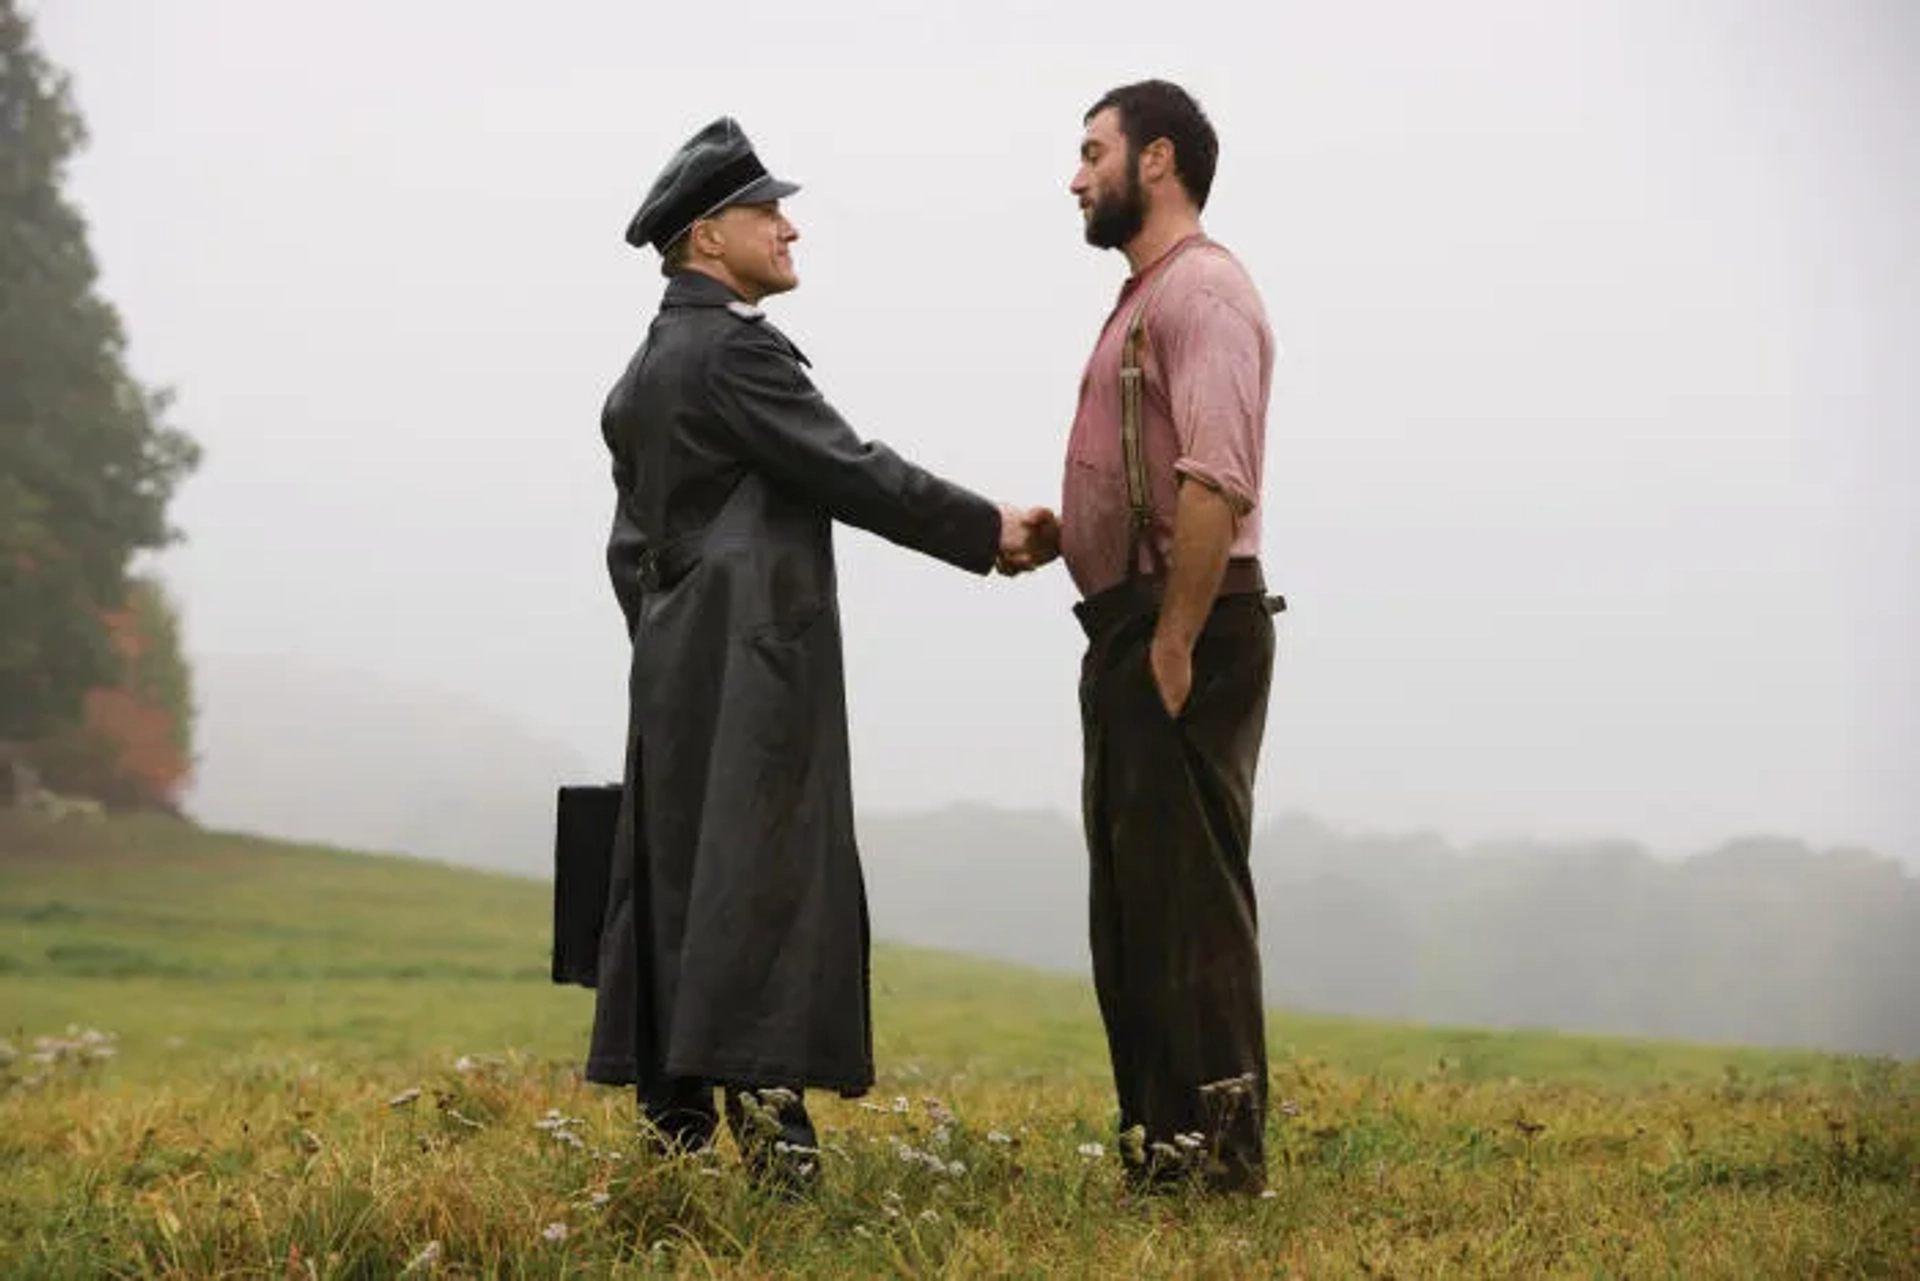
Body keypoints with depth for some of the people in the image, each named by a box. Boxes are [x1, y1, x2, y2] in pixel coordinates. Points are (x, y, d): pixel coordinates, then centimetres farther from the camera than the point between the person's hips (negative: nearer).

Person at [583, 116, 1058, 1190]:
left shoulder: (644, 373, 18)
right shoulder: (736, 349, -11)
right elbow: (852, 472, -14)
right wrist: (991, 531, -7)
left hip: (678, 663, 9)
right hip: (756, 661, -9)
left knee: (677, 880, 7)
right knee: (766, 876, -10)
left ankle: (676, 1122, 9)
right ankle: (764, 1103, -13)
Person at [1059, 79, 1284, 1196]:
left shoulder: (1201, 290, -12)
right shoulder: (1147, 297, 20)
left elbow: (1214, 482, -24)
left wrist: (1173, 646, -25)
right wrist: (1063, 526, 8)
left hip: (1185, 634, -11)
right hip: (1132, 629, 11)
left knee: (1187, 891, -9)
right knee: (1134, 894, 13)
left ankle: (1221, 1150, -4)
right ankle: (1160, 1145, 21)